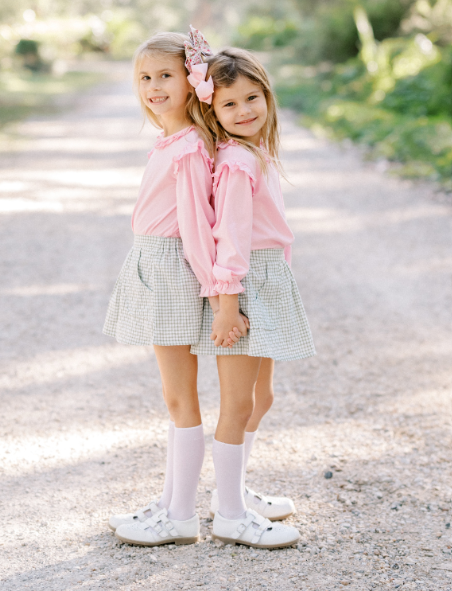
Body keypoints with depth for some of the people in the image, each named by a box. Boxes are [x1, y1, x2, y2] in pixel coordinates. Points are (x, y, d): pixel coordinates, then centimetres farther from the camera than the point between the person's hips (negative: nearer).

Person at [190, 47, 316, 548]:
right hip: (241, 285, -10)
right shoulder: (236, 161, -18)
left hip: (268, 281, 10)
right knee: (238, 403, -3)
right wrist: (227, 300, -22)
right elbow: (231, 236, -21)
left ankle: (233, 491, 33)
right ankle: (230, 516, 5)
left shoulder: (259, 153, 11)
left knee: (259, 396, 19)